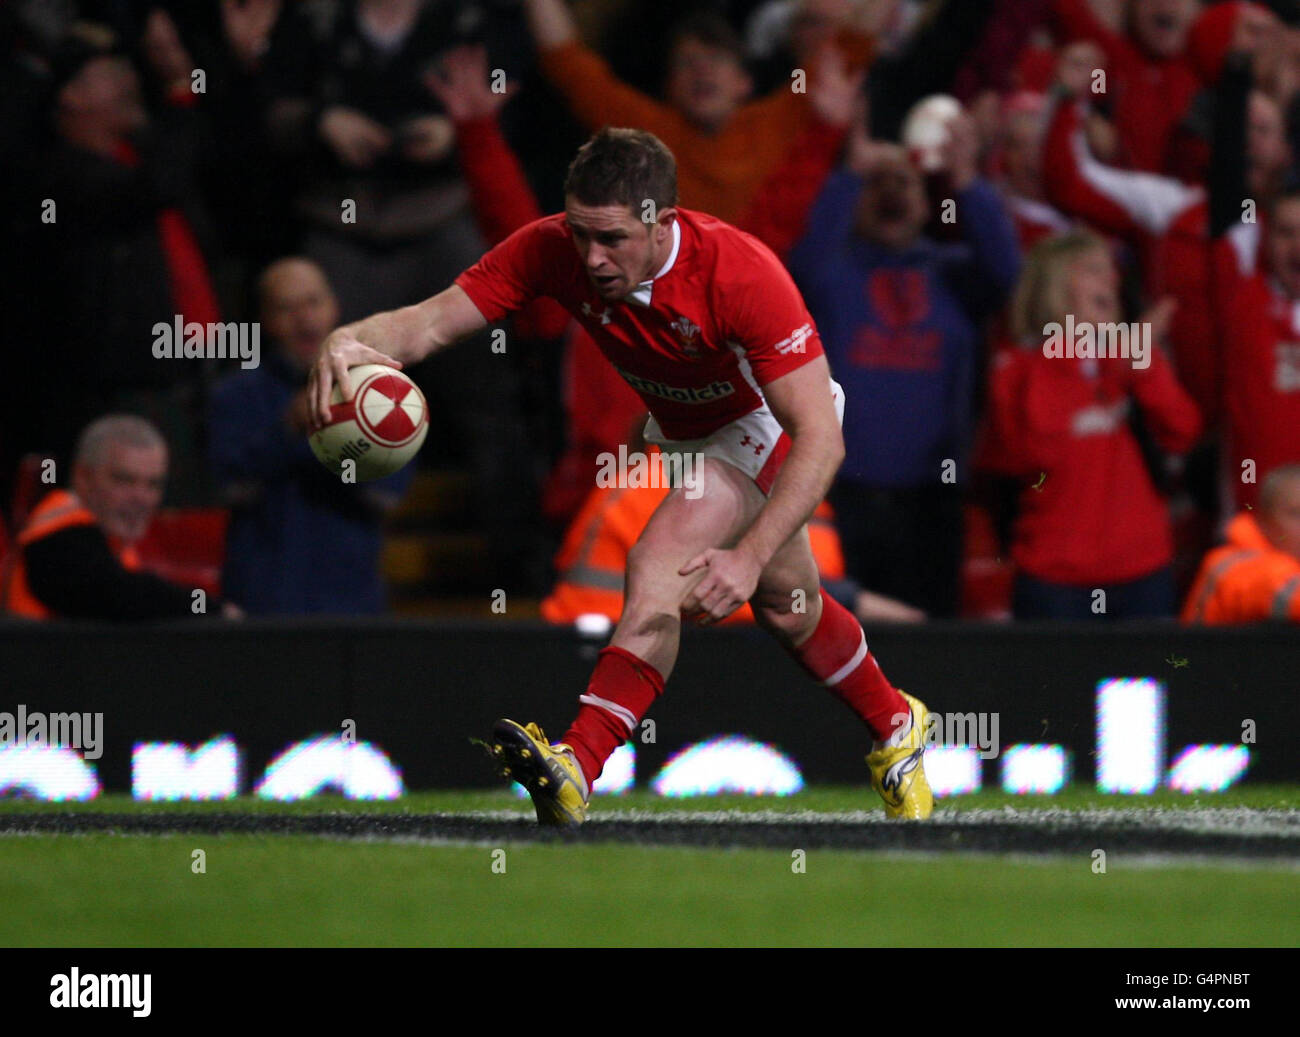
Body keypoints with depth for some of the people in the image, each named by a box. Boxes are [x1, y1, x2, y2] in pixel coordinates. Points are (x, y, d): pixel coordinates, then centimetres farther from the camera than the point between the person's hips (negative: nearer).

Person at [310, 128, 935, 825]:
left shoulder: (740, 273, -39)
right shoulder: (552, 250, -27)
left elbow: (820, 439, -40)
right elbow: (431, 321, -31)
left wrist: (749, 557, -50)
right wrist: (351, 342, -54)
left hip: (764, 421, -7)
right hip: (681, 431, 7)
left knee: (662, 567, -29)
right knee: (786, 603, 25)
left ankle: (575, 769, -37)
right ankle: (895, 727, 49)